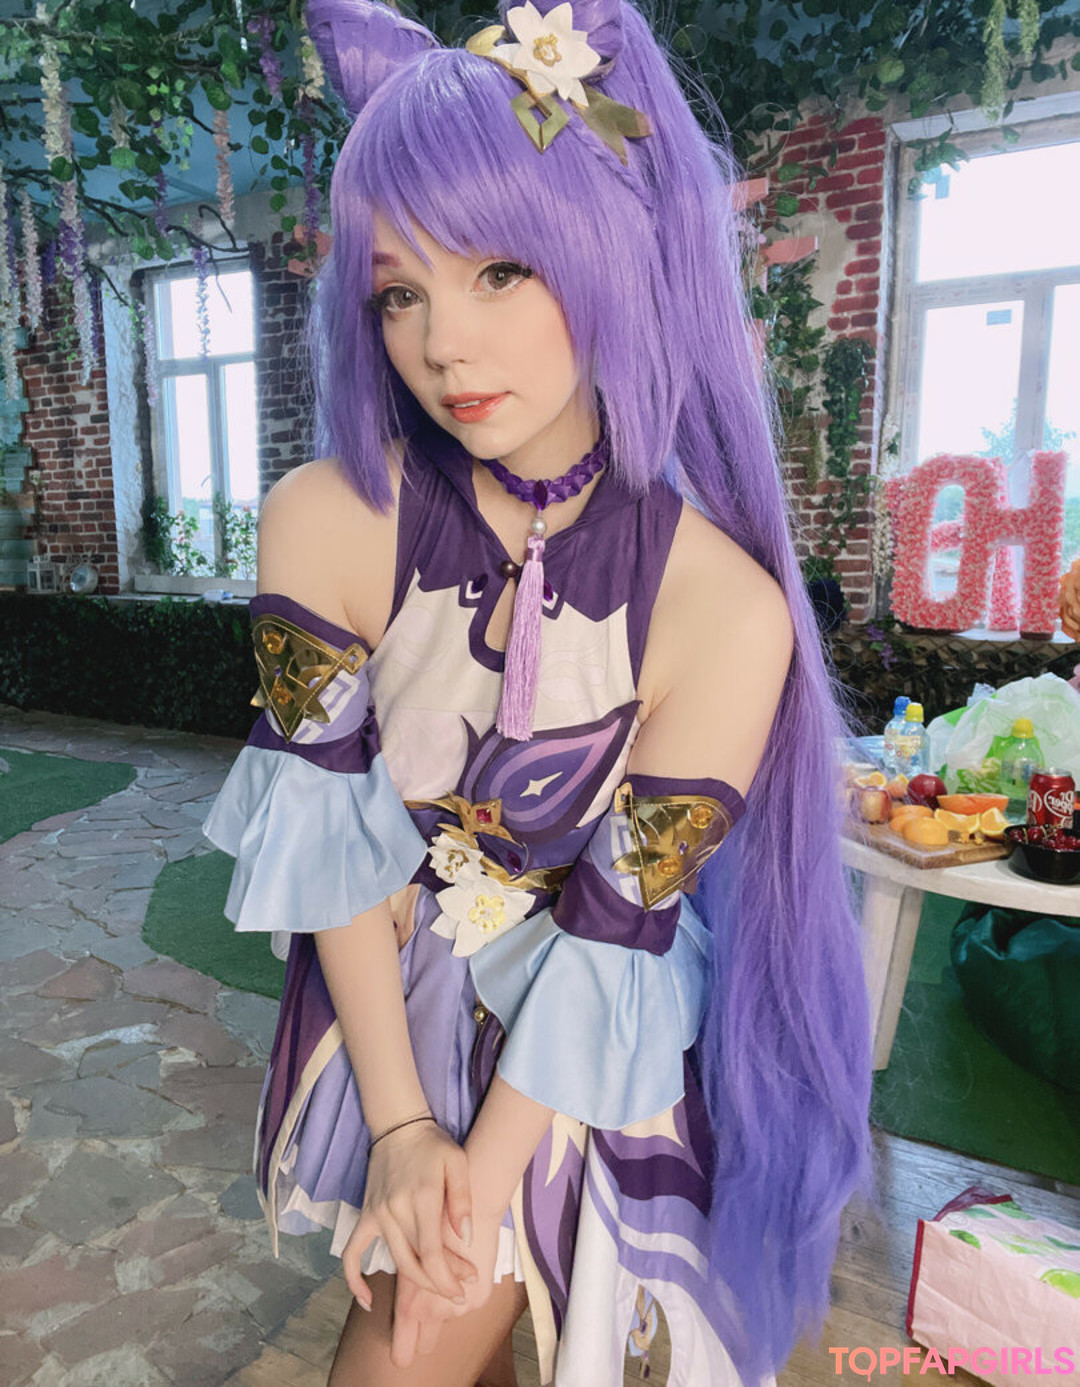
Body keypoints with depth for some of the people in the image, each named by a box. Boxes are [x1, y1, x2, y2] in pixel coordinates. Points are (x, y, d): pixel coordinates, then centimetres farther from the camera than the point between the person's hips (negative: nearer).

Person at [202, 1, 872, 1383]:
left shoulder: (725, 605, -25)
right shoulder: (325, 522, -20)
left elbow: (619, 924, -18)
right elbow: (326, 833, -16)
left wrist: (488, 1167, -13)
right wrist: (401, 1124, -14)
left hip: (574, 1036, -1)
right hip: (383, 989, 2)